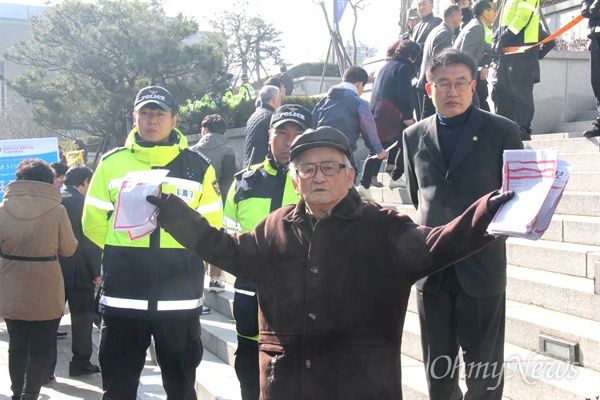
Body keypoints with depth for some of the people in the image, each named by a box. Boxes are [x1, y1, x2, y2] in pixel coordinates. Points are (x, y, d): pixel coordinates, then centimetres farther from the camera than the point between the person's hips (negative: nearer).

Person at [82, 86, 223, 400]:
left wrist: (178, 256, 6)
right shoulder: (112, 163, 3)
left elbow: (211, 227, 7)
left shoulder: (199, 167, 3)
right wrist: (123, 256, 11)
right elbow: (93, 223, 9)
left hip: (180, 300, 0)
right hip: (121, 299, 0)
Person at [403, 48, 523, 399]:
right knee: (437, 368, 14)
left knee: (483, 371, 4)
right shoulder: (414, 136, 8)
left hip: (481, 264, -3)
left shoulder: (502, 131, -2)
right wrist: (435, 229, 11)